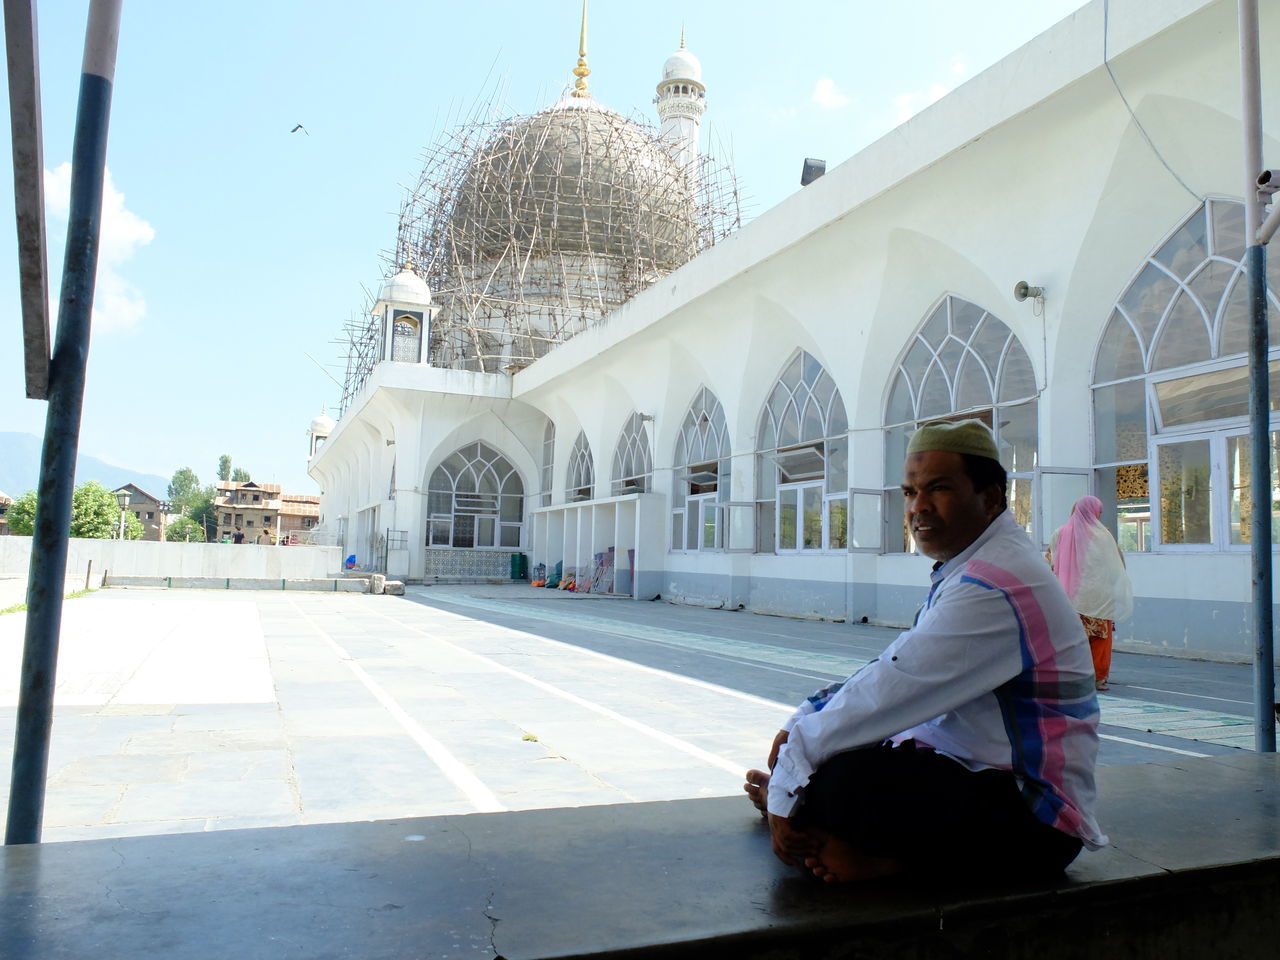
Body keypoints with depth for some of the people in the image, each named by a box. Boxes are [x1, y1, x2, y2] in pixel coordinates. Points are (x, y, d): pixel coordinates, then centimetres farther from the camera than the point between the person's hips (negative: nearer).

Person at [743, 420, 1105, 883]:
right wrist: (806, 721, 2)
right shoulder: (971, 568, 11)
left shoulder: (994, 587, -22)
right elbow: (893, 671, 13)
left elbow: (892, 690, -24)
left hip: (1030, 824, -10)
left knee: (845, 780, -29)